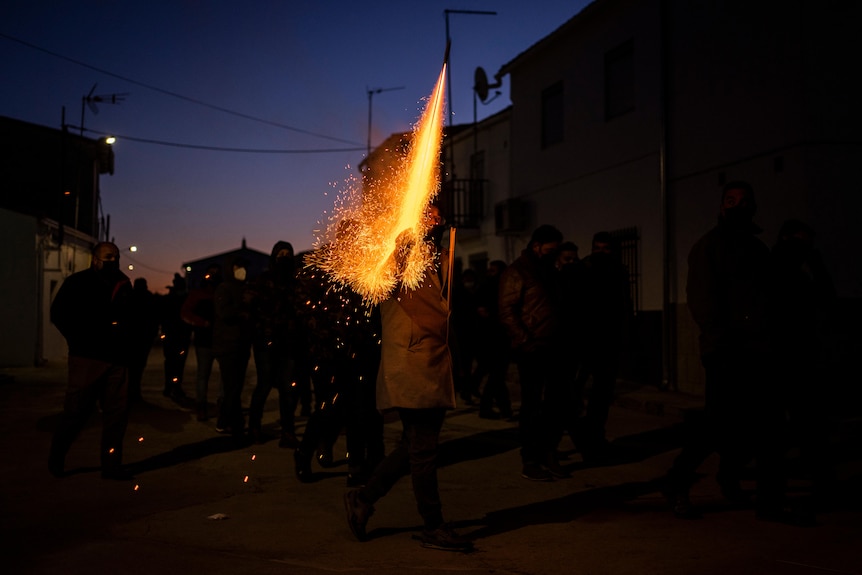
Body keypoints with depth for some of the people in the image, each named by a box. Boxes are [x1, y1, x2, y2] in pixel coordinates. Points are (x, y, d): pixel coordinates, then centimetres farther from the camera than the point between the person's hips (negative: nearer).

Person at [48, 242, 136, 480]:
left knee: (117, 412, 2)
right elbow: (59, 313, -2)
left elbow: (131, 317, 23)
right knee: (76, 411, -1)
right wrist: (80, 341, -7)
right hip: (87, 357, -4)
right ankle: (56, 457, 21)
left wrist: (127, 342, 9)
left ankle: (112, 465, 10)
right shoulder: (78, 283, 1)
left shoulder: (124, 286, 14)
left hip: (118, 359, 4)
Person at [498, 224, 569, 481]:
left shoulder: (550, 271, 17)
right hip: (531, 350, -7)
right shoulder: (517, 272, -6)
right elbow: (507, 311, -12)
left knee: (556, 401, 7)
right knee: (532, 405, -1)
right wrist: (525, 341, -16)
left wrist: (560, 342, 10)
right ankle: (529, 462, 7)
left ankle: (548, 456, 19)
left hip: (551, 348, 7)